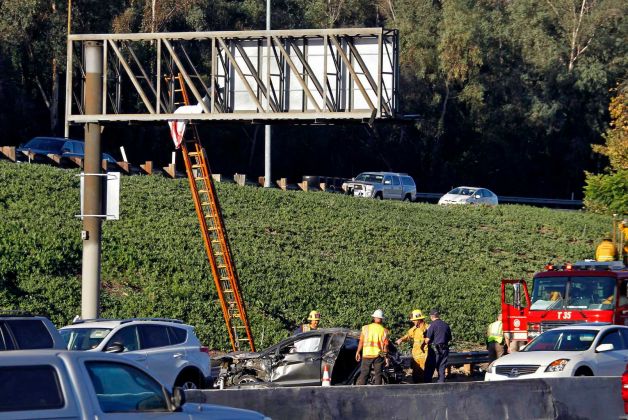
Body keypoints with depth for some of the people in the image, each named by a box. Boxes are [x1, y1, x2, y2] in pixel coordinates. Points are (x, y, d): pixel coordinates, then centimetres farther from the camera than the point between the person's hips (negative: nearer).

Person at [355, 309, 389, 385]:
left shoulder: (365, 328, 0)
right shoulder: (383, 330, -4)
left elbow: (361, 342, 1)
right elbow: (385, 345, -4)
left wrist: (358, 352, 12)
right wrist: (386, 357, 2)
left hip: (366, 355, 1)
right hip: (378, 355, -1)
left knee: (363, 374, 4)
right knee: (378, 375, 6)